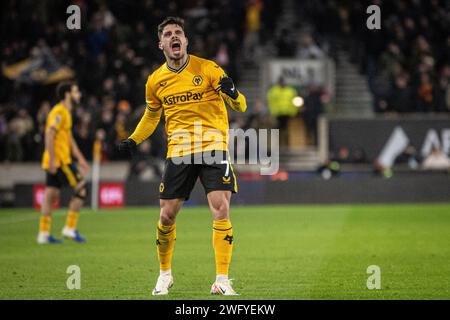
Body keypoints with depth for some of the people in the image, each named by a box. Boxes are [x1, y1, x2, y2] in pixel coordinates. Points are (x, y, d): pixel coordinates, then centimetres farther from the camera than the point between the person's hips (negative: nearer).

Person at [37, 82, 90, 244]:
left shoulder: (65, 113, 19)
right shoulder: (59, 112, -12)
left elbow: (70, 139, 25)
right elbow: (49, 135, -20)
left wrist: (80, 159, 23)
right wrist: (52, 160, -23)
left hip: (57, 162, 10)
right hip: (59, 161, -10)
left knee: (50, 195, 7)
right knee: (80, 189, -6)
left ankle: (44, 233, 6)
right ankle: (70, 228, -4)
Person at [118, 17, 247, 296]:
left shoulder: (208, 69, -4)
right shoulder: (156, 81, 6)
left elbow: (240, 106, -3)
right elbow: (152, 116, 24)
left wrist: (232, 93, -26)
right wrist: (133, 140, 8)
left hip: (213, 147, -3)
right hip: (178, 152, 3)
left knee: (221, 210, -16)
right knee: (167, 216, 2)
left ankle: (222, 281, -10)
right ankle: (165, 274, 26)